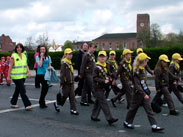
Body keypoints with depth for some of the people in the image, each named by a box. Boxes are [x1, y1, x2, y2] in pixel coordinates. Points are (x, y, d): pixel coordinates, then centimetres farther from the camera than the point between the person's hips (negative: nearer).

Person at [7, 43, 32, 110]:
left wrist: (28, 72, -6)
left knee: (17, 90, 15)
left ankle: (13, 103, 29)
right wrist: (8, 76, -8)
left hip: (23, 76, 6)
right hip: (16, 76, -6)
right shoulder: (13, 56, -7)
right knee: (22, 91, -9)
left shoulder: (24, 56, 10)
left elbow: (26, 65, 11)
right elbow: (10, 66, -7)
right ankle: (27, 105, -7)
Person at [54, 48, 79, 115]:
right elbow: (62, 74, -17)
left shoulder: (70, 62, 12)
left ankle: (73, 109, 10)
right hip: (66, 83, -8)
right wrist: (62, 83, -18)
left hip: (71, 82, 8)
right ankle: (57, 104, 26)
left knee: (72, 96, 5)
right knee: (65, 95, 3)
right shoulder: (64, 63, -15)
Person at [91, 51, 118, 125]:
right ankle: (109, 118, -10)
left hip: (102, 88, 8)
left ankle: (94, 116, 26)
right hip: (98, 88, -8)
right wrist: (104, 81, -22)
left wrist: (107, 78, 3)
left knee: (98, 102, 15)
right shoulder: (97, 67, -14)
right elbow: (95, 78, -17)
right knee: (104, 103, -9)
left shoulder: (105, 66, 11)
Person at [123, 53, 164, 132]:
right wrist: (144, 94, -28)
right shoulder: (137, 72, -19)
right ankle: (127, 122, 28)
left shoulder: (143, 70, 8)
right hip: (138, 94, -8)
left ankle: (154, 126, 2)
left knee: (149, 109, 2)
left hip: (145, 93, 8)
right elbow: (137, 85, -24)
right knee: (133, 108, 9)